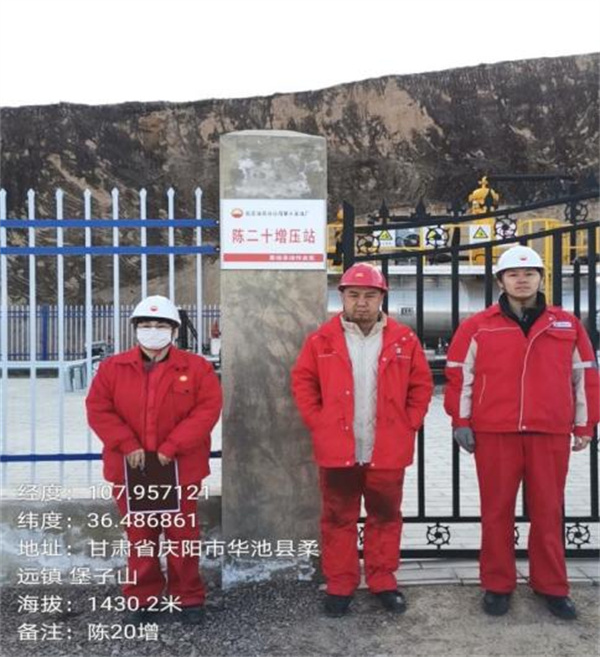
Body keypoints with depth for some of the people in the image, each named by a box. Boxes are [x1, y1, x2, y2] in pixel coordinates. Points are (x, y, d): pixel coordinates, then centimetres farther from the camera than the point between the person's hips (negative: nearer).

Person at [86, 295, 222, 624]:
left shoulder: (196, 368, -3)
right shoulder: (112, 368, 3)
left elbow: (208, 409, -10)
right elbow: (98, 409, -1)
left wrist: (172, 446, -17)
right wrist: (127, 445, -14)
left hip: (180, 469, -1)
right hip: (130, 469, 2)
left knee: (182, 535, 9)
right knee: (139, 537, 13)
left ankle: (187, 598, 26)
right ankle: (143, 598, 30)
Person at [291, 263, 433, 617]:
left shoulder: (404, 339, 0)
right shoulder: (322, 339, -2)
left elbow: (422, 385, 7)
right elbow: (303, 381, 4)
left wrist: (408, 424, -1)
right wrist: (318, 423, -2)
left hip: (387, 450, 1)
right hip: (337, 449, 0)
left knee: (385, 517, 14)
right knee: (338, 519, 10)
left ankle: (383, 581, 31)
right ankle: (340, 585, 26)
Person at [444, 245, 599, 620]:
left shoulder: (567, 325, 8)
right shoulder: (478, 326, 2)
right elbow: (459, 375, 4)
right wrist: (461, 421, 0)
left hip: (551, 434, 2)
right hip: (495, 433, -1)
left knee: (548, 511, 11)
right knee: (497, 511, 7)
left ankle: (552, 586, 27)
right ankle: (497, 585, 22)